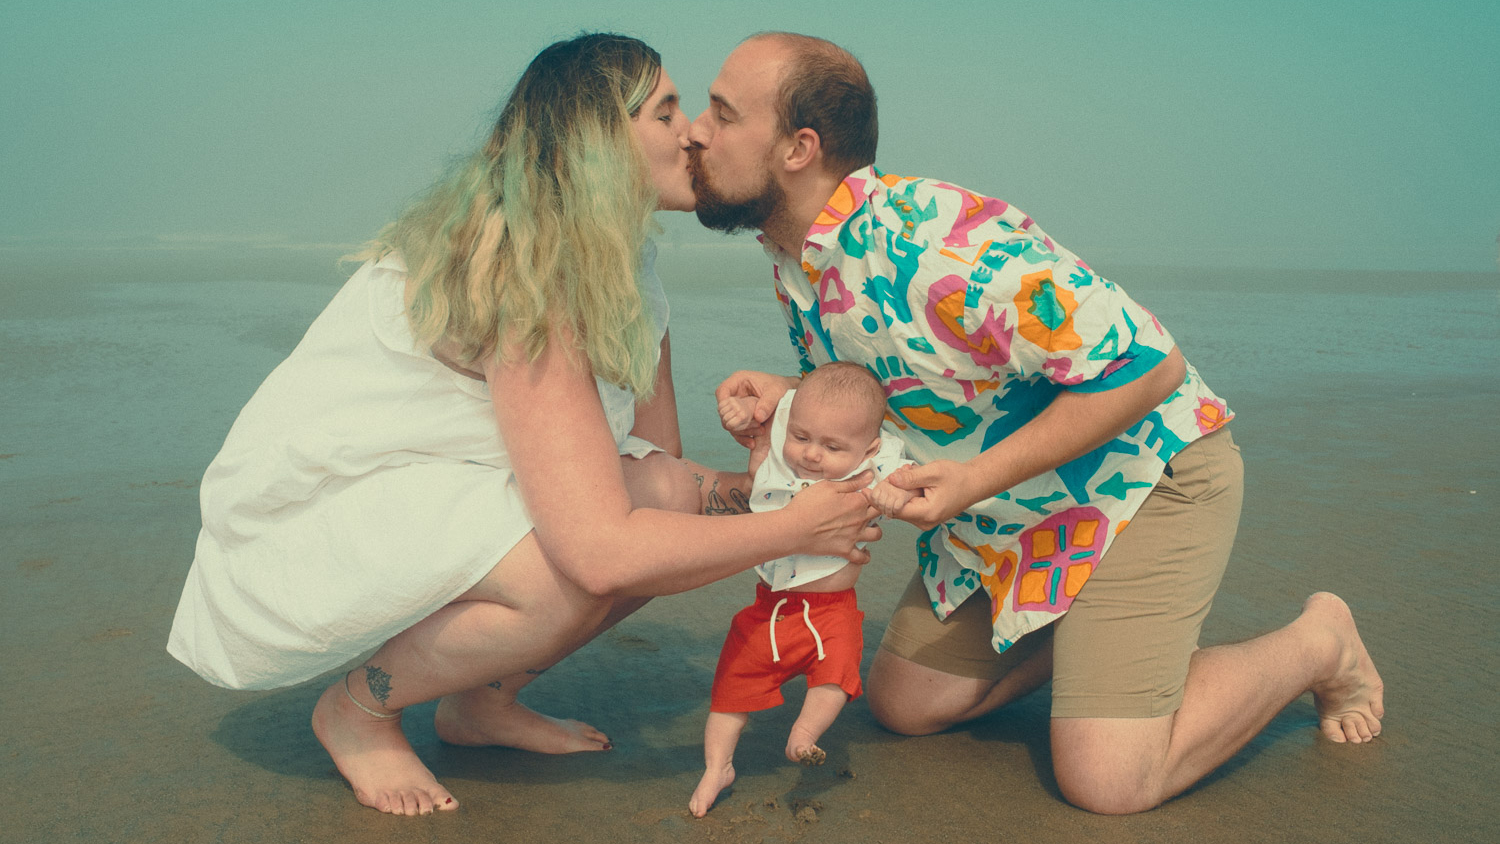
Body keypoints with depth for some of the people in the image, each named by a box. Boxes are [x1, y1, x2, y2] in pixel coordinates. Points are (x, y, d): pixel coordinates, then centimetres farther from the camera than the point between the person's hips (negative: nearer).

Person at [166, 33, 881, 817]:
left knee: (668, 494, -10)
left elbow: (667, 471, 3)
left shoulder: (620, 266, 1)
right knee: (575, 573, -31)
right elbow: (601, 552, -35)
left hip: (422, 500, 9)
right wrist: (793, 528, -25)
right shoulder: (519, 277, -28)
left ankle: (481, 701, 9)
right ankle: (356, 711, -2)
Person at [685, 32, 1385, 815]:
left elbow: (1148, 365, -28)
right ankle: (1080, 633, 27)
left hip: (1145, 471, -8)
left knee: (1105, 779, -14)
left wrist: (979, 477, -30)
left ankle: (1318, 644, 10)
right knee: (904, 704, 9)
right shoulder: (792, 261, -4)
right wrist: (793, 398, -11)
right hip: (1000, 513, 8)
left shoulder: (937, 241, -32)